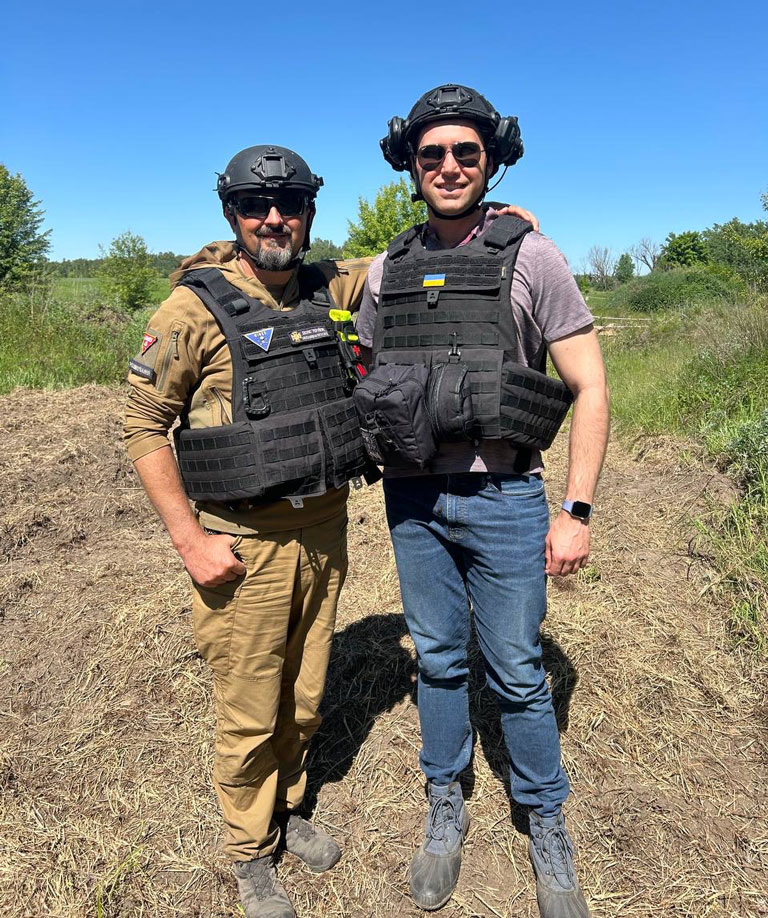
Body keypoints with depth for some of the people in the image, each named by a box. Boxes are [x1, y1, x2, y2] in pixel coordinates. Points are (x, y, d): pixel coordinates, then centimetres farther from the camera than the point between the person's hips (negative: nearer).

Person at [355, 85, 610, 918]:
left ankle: (547, 828, 32)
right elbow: (369, 381, 17)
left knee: (516, 673, 8)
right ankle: (445, 810, 37)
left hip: (502, 498, -3)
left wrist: (576, 510, -11)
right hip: (412, 501, 4)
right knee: (438, 660, 16)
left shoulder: (528, 256, -5)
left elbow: (589, 387, -6)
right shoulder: (385, 270, 7)